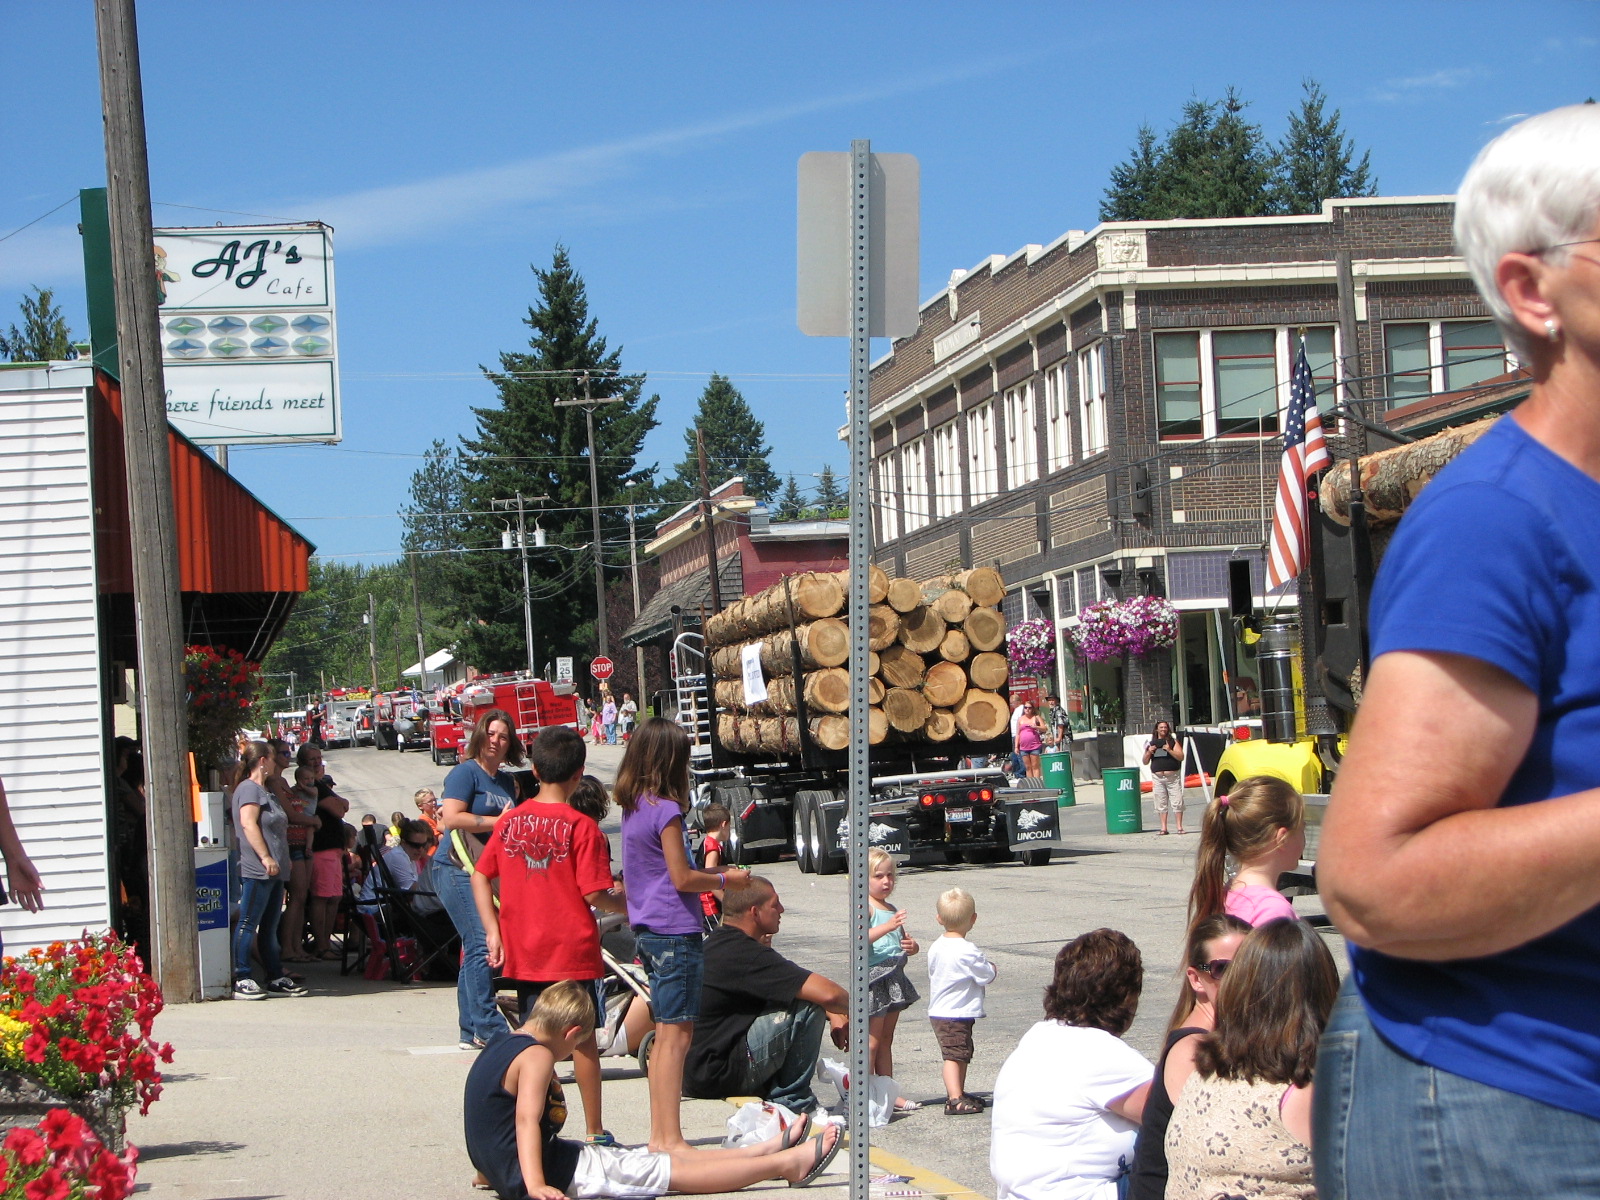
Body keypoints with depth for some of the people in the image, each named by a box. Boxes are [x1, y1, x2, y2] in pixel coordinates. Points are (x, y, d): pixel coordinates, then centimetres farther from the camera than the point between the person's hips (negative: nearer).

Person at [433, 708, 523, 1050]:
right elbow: (452, 818, -18)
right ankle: (488, 1028, -15)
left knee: (475, 949, 10)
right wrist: (497, 822, -15)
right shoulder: (465, 772, -6)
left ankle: (470, 1032, 14)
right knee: (481, 944, -15)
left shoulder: (507, 781, 18)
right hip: (457, 868, -8)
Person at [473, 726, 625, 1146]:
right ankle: (595, 1132, 12)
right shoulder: (581, 827, -11)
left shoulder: (511, 820, 3)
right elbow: (594, 894, -14)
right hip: (573, 951, -4)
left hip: (523, 950, 4)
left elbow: (480, 877, 6)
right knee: (583, 1038, 6)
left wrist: (493, 931, 6)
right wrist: (628, 907, 4)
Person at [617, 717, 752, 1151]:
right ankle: (670, 1138, -5)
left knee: (665, 1034, 14)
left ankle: (660, 1135, 18)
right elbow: (682, 878, -15)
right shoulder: (666, 809, -15)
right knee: (675, 1034, -6)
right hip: (675, 931, -9)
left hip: (648, 932, 9)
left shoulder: (633, 806, 11)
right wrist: (727, 880, -1)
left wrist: (714, 876, 17)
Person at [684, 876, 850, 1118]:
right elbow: (827, 993, -23)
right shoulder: (744, 954, -18)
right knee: (809, 1007, -14)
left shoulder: (716, 943, 14)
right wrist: (850, 1009, -1)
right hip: (717, 1075, -10)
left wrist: (833, 1014, 11)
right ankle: (793, 1102, -3)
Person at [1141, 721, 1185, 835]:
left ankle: (1179, 827, -1)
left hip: (1173, 776, -2)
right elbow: (1145, 762, 12)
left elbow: (1181, 757, -4)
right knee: (1161, 804, 3)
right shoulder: (1151, 743, 10)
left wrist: (1169, 750, -16)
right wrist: (1149, 752, -6)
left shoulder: (1172, 741, 4)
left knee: (1177, 802, -4)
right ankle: (1163, 828, 7)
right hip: (1158, 777, 2)